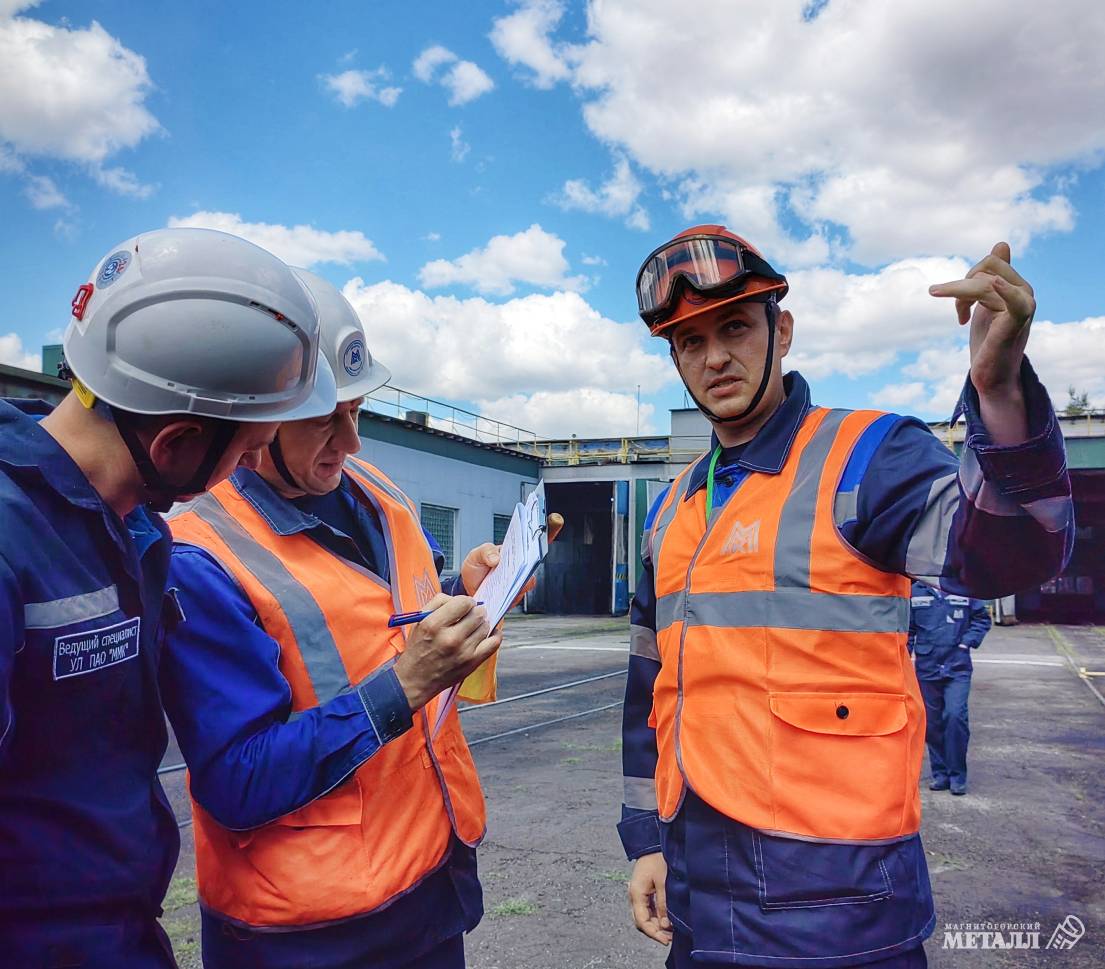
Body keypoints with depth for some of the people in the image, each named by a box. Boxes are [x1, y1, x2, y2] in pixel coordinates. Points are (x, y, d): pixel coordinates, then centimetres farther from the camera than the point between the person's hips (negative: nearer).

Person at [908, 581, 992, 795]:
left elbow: (982, 618, 10)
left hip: (957, 668, -2)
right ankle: (940, 773, 23)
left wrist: (967, 642, -3)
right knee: (932, 723, 8)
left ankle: (957, 775, 0)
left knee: (955, 716, -15)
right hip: (926, 668, 2)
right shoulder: (916, 592, 2)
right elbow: (908, 629, 10)